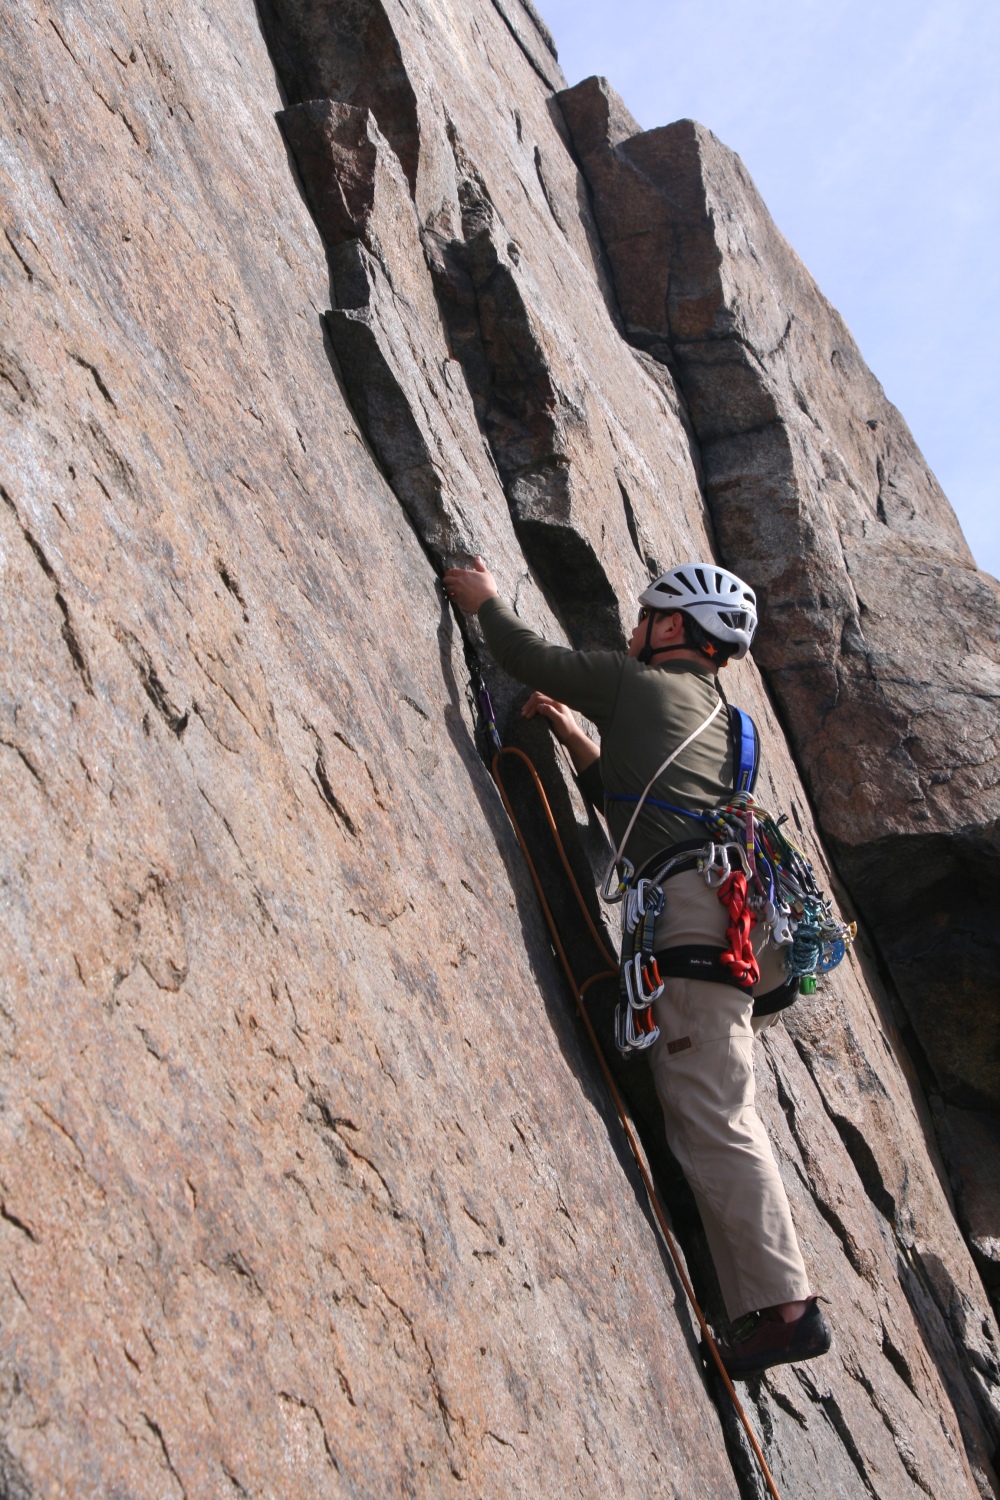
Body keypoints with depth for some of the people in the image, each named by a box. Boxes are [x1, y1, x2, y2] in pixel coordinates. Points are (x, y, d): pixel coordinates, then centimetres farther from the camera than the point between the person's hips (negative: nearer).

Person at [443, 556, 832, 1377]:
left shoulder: (633, 680, 9)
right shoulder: (723, 719, 31)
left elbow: (525, 654, 13)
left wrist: (485, 599, 32)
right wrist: (576, 738, 38)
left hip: (692, 906, -9)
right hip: (739, 910, 9)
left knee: (709, 1116, -10)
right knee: (720, 1108, 17)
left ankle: (782, 1304, -12)